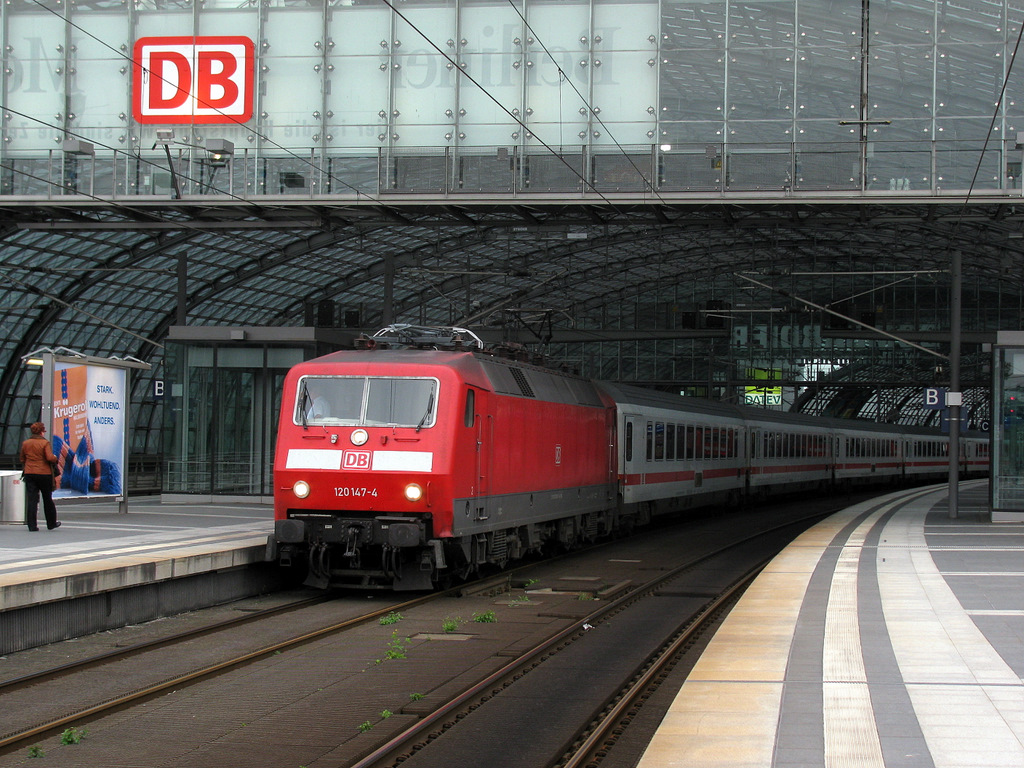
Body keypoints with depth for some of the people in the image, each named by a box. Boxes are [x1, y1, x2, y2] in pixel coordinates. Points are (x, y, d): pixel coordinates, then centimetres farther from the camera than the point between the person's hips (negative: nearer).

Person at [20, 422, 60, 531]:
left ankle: (32, 525, -4)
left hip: (29, 473, 3)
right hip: (44, 473, -3)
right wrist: (56, 459, 0)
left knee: (31, 499, 2)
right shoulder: (45, 443, -11)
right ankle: (52, 523, 22)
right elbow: (50, 458, -20)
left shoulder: (25, 443, 5)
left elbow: (22, 459, 12)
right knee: (47, 499, 11)